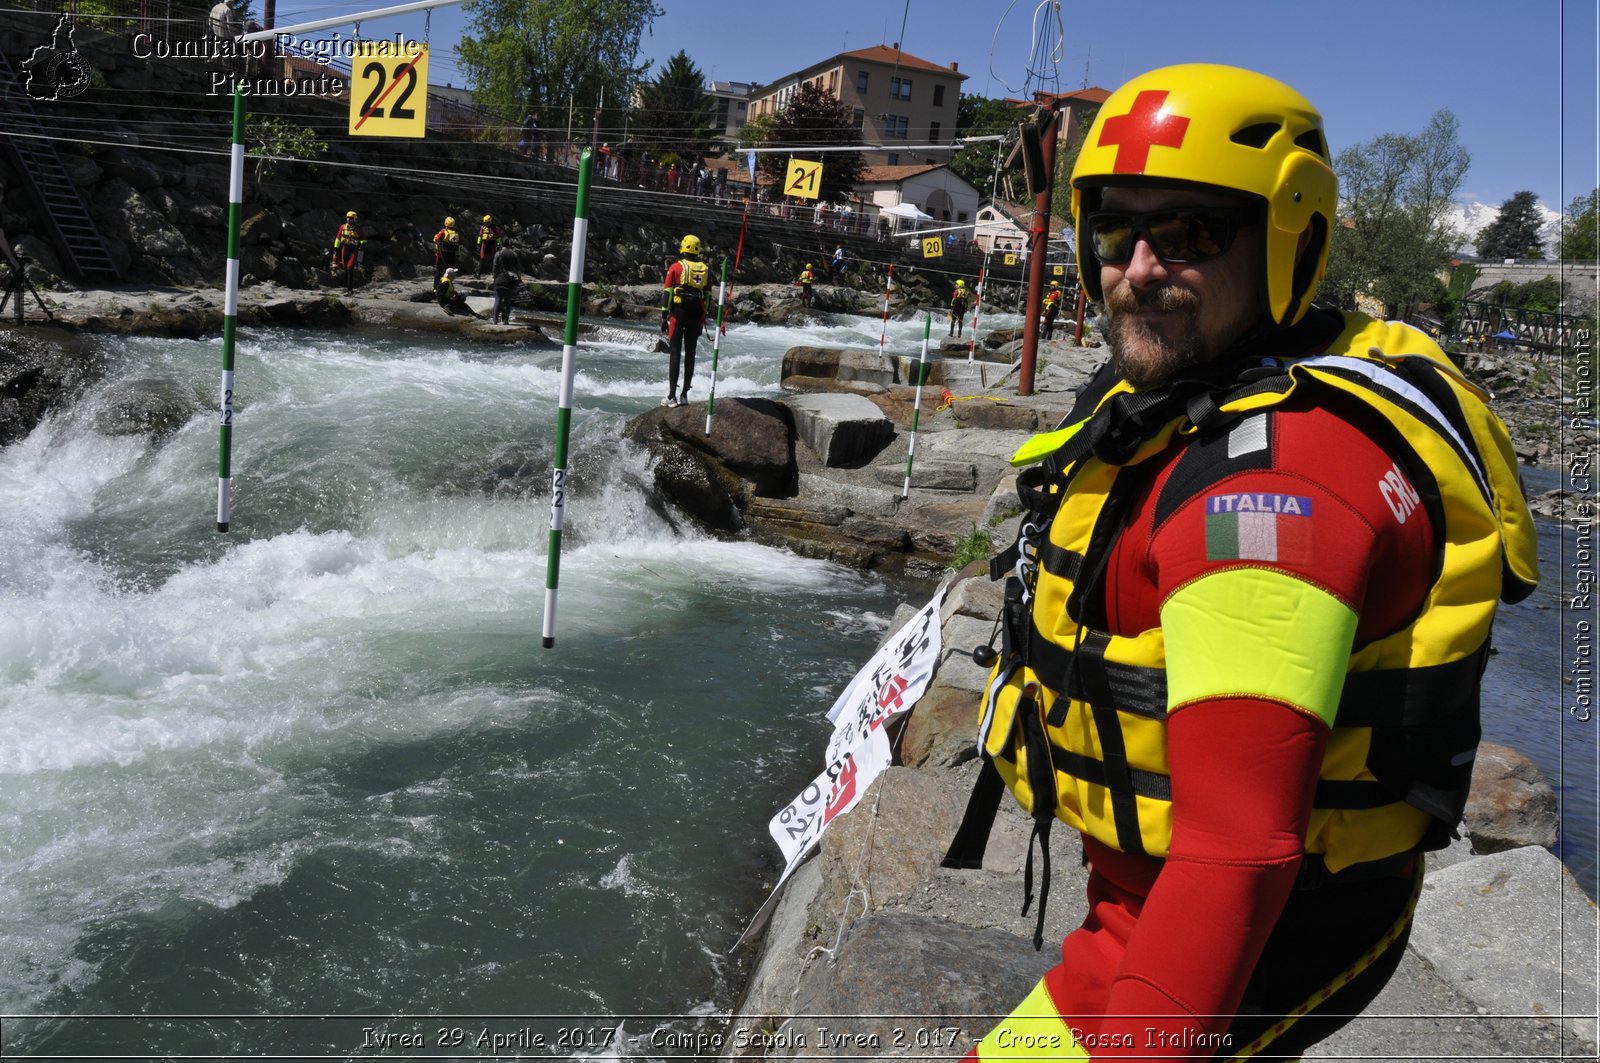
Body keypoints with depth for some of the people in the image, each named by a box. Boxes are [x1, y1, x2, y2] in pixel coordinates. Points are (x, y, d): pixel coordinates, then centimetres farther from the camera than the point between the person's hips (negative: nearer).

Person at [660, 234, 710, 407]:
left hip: (678, 314, -3)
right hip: (696, 317, 3)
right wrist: (702, 321, 14)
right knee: (690, 354, 9)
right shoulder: (705, 270, 9)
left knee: (674, 353, -2)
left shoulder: (675, 267, -2)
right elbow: (707, 297, 9)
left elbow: (667, 293, -5)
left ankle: (672, 395, -6)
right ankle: (684, 395, 11)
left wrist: (664, 317, -2)